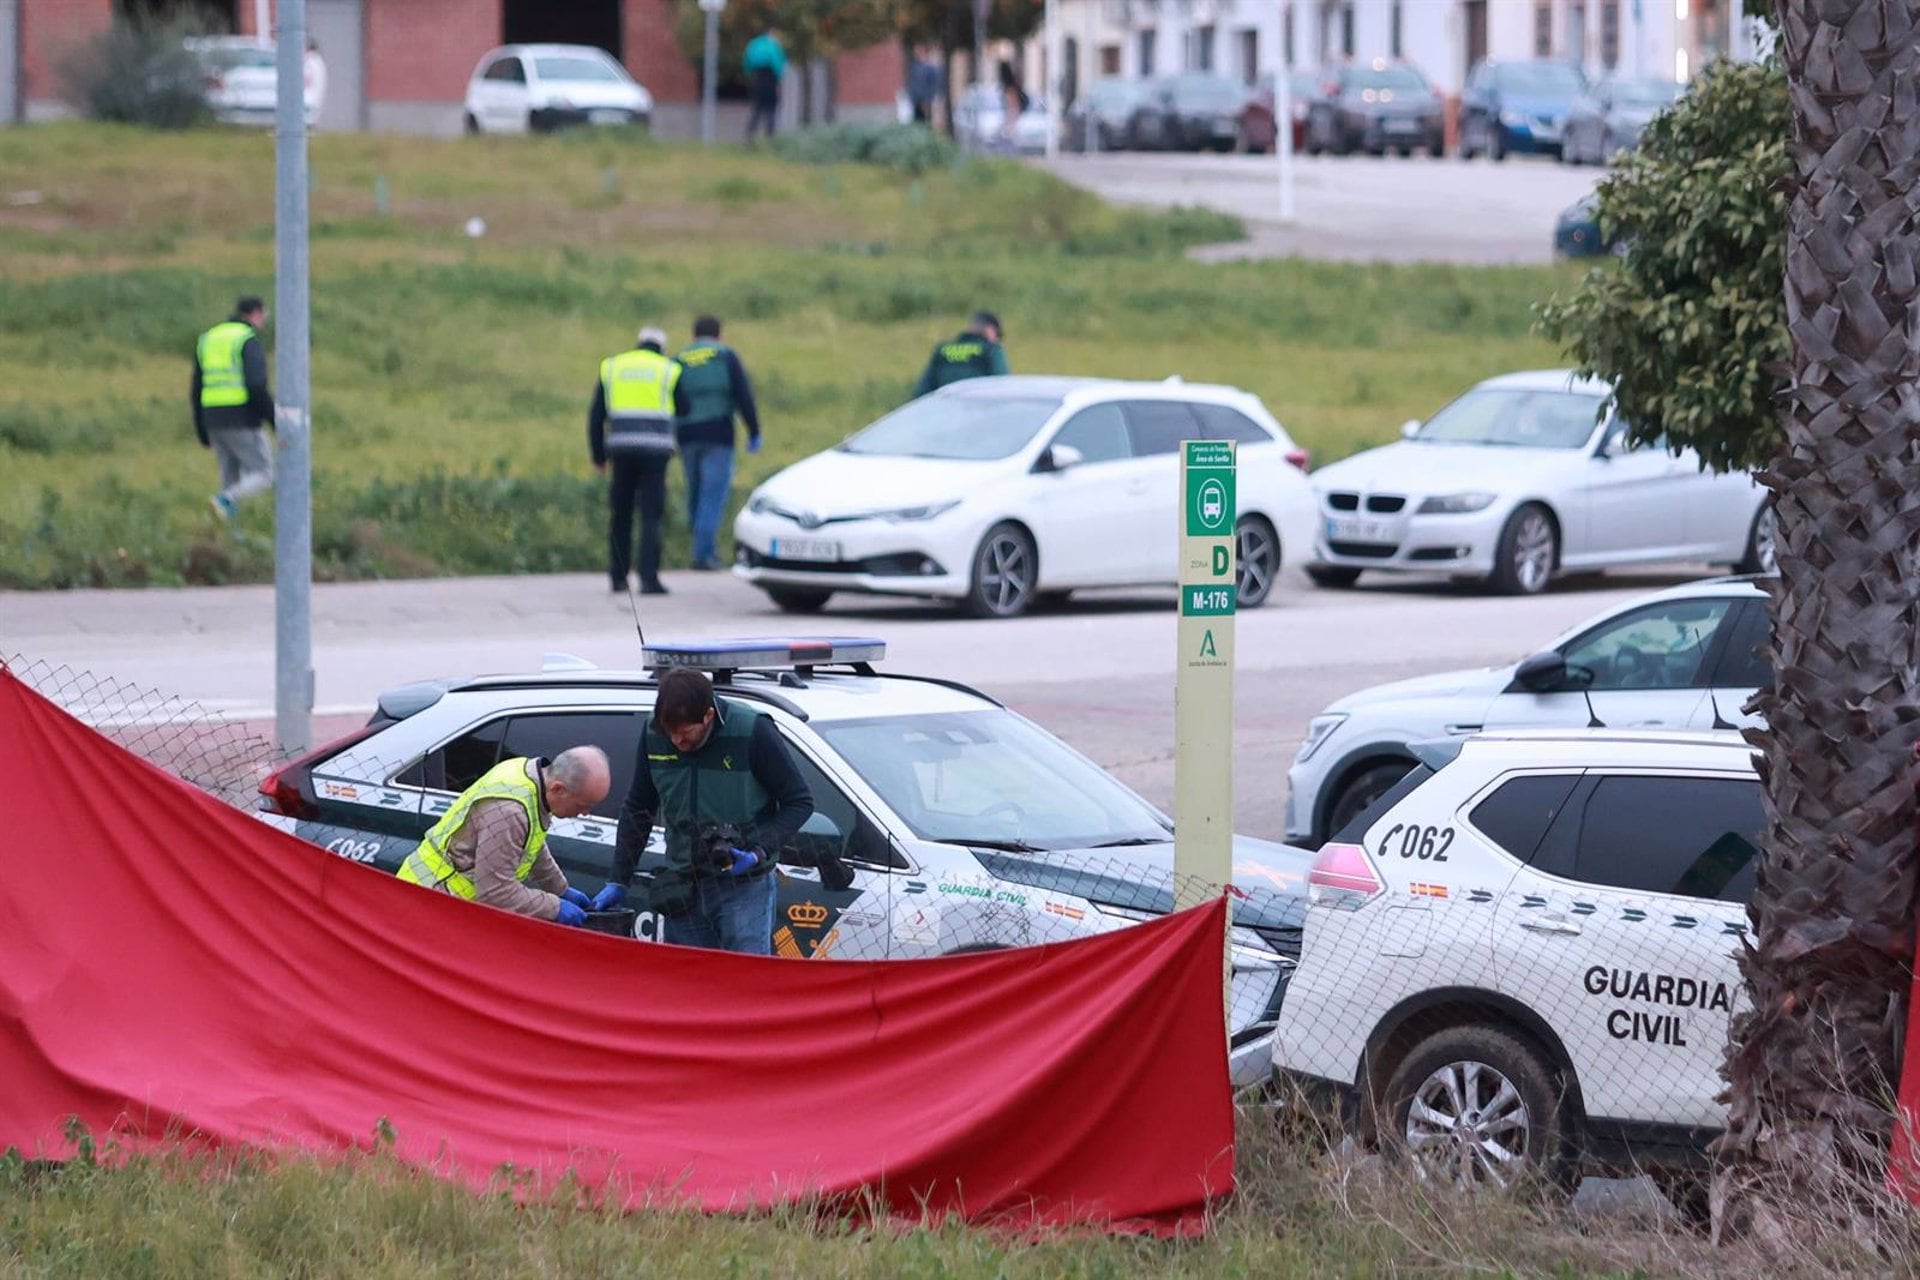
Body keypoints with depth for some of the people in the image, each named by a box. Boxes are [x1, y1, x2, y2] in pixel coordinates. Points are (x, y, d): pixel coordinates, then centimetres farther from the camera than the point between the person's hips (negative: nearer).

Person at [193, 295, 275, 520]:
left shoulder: (208, 340, 13)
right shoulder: (250, 342, -9)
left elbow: (198, 390, 14)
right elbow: (256, 386, -21)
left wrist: (203, 432, 19)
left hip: (215, 418, 7)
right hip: (243, 419, -7)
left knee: (233, 479, 16)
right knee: (263, 478, 0)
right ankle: (225, 501, -26)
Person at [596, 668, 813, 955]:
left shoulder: (753, 732, -15)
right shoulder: (654, 735, -2)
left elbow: (800, 802, -6)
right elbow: (637, 810, 12)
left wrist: (760, 852, -18)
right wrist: (617, 882, 9)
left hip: (744, 887, -5)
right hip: (683, 886, 5)